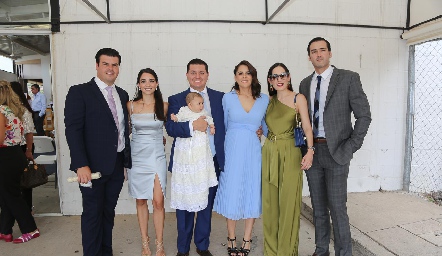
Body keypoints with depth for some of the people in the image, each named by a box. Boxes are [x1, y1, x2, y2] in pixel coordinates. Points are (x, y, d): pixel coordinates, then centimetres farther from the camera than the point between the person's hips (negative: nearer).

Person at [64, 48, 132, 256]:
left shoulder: (122, 95, 11)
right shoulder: (79, 92, -6)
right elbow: (73, 130, -12)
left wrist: (127, 160, 8)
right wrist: (81, 165, -20)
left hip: (117, 165, 5)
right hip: (93, 166, -5)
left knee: (108, 212, 16)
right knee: (92, 213, 7)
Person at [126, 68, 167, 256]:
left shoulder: (164, 106, 0)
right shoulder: (130, 105, 1)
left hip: (157, 156, -1)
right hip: (137, 157, 1)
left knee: (158, 202, -3)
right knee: (141, 201, 10)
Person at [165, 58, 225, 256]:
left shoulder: (220, 97, 6)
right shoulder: (176, 100, 2)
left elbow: (225, 126, 4)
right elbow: (170, 128, -10)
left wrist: (224, 156, -2)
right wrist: (192, 126, -26)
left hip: (212, 161, 2)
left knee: (207, 206, 15)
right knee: (185, 208, 11)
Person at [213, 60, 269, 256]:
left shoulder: (264, 99, 4)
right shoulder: (228, 98, 1)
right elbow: (224, 125, 9)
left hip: (254, 151, 2)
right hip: (232, 150, -1)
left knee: (252, 193, 6)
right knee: (231, 192, 4)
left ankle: (247, 239, 23)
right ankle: (231, 238, 23)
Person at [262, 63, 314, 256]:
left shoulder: (298, 99, 0)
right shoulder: (268, 101, 11)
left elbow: (307, 127, -9)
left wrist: (310, 150, -21)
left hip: (290, 153, -4)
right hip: (269, 153, 4)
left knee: (288, 202, 0)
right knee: (270, 202, 8)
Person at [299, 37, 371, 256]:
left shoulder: (348, 78, -3)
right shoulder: (305, 84, 11)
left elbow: (364, 115, -4)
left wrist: (350, 148, -10)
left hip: (335, 151, -4)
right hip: (312, 150, 5)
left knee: (337, 207, -3)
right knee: (318, 206, 13)